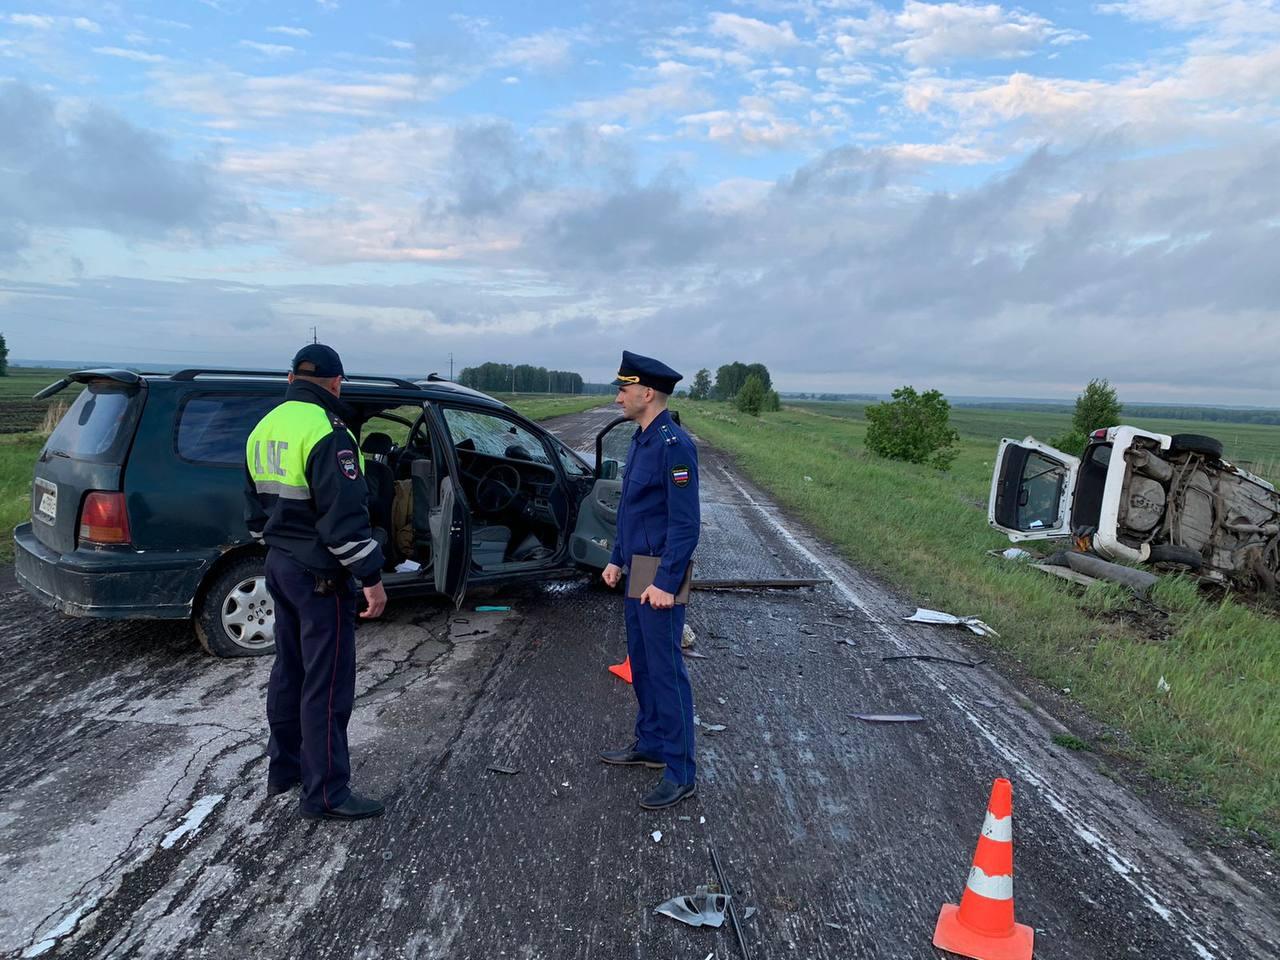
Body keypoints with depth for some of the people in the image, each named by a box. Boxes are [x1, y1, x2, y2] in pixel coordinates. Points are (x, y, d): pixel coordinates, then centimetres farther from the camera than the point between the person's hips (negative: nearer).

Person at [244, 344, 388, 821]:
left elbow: (256, 508, 18)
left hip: (279, 567, 10)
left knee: (290, 670, 20)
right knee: (327, 684, -1)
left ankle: (283, 768, 33)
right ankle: (324, 794, 7)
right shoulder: (327, 433, -20)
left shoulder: (265, 428, 10)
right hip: (320, 576, -9)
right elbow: (344, 516, -23)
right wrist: (371, 577, -18)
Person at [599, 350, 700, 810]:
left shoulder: (674, 445, -19)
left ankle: (681, 773, 8)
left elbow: (685, 523, -22)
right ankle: (650, 745, 33)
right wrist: (617, 560, 16)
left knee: (666, 671, -3)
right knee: (641, 665, 18)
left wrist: (666, 583, -23)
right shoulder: (640, 439, 11)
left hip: (660, 580, -9)